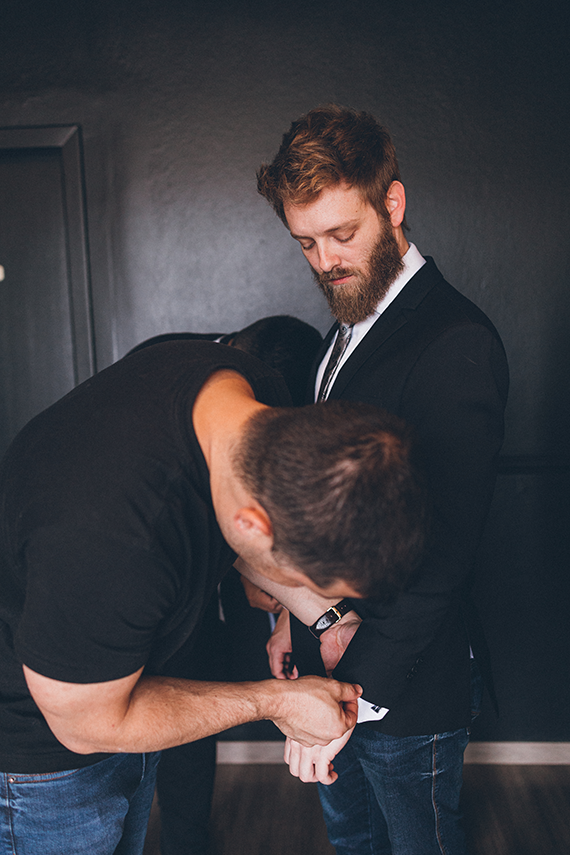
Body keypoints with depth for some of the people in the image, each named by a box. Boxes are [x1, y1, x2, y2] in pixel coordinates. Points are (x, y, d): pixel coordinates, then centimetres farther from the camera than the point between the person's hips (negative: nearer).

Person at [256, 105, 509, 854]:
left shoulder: (458, 345, -23)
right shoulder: (347, 332, 6)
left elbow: (445, 551, -27)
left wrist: (351, 691, -25)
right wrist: (297, 612, 9)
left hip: (408, 684, -8)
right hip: (330, 652, 8)